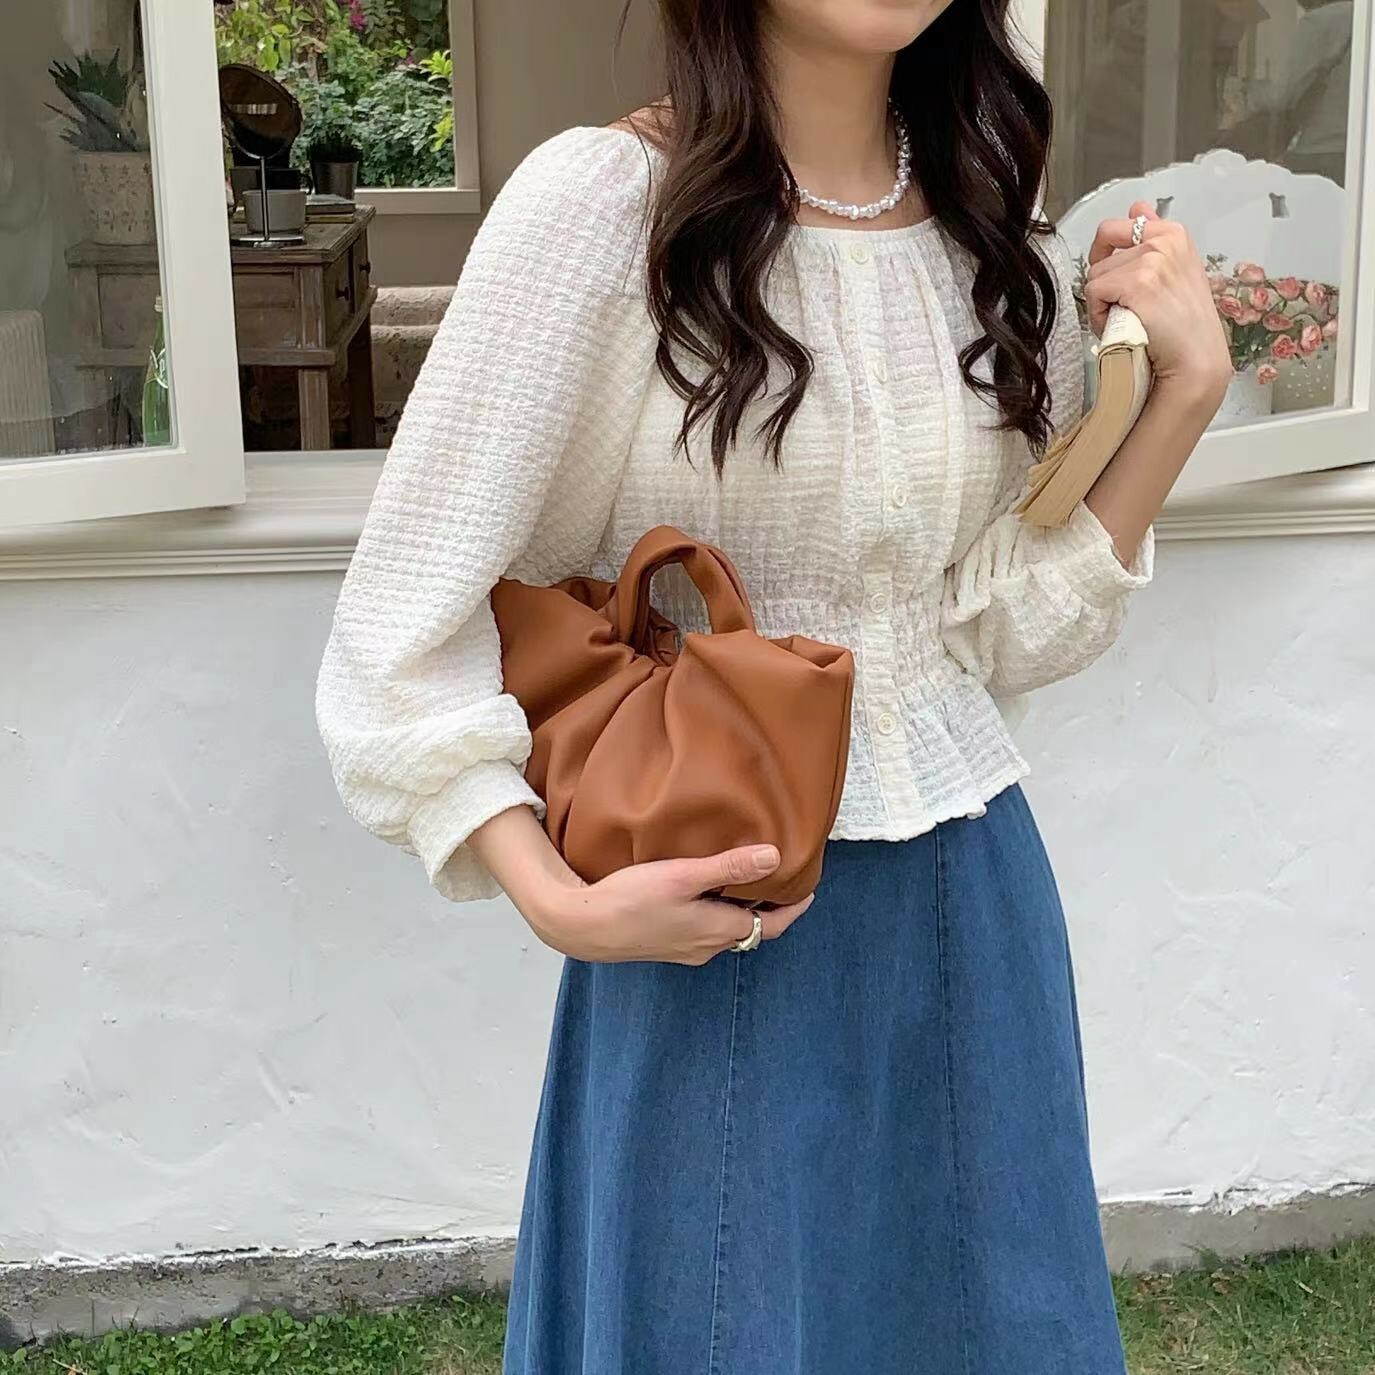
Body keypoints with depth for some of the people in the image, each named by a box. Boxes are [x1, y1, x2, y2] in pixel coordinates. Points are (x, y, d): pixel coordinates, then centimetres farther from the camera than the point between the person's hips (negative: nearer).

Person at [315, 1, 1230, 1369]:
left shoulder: (988, 225, 3)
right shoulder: (603, 198, -15)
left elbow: (1002, 626, 1)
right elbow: (398, 635, -13)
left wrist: (1186, 386, -6)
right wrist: (559, 901, -21)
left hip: (974, 896, 5)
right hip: (717, 910, -5)